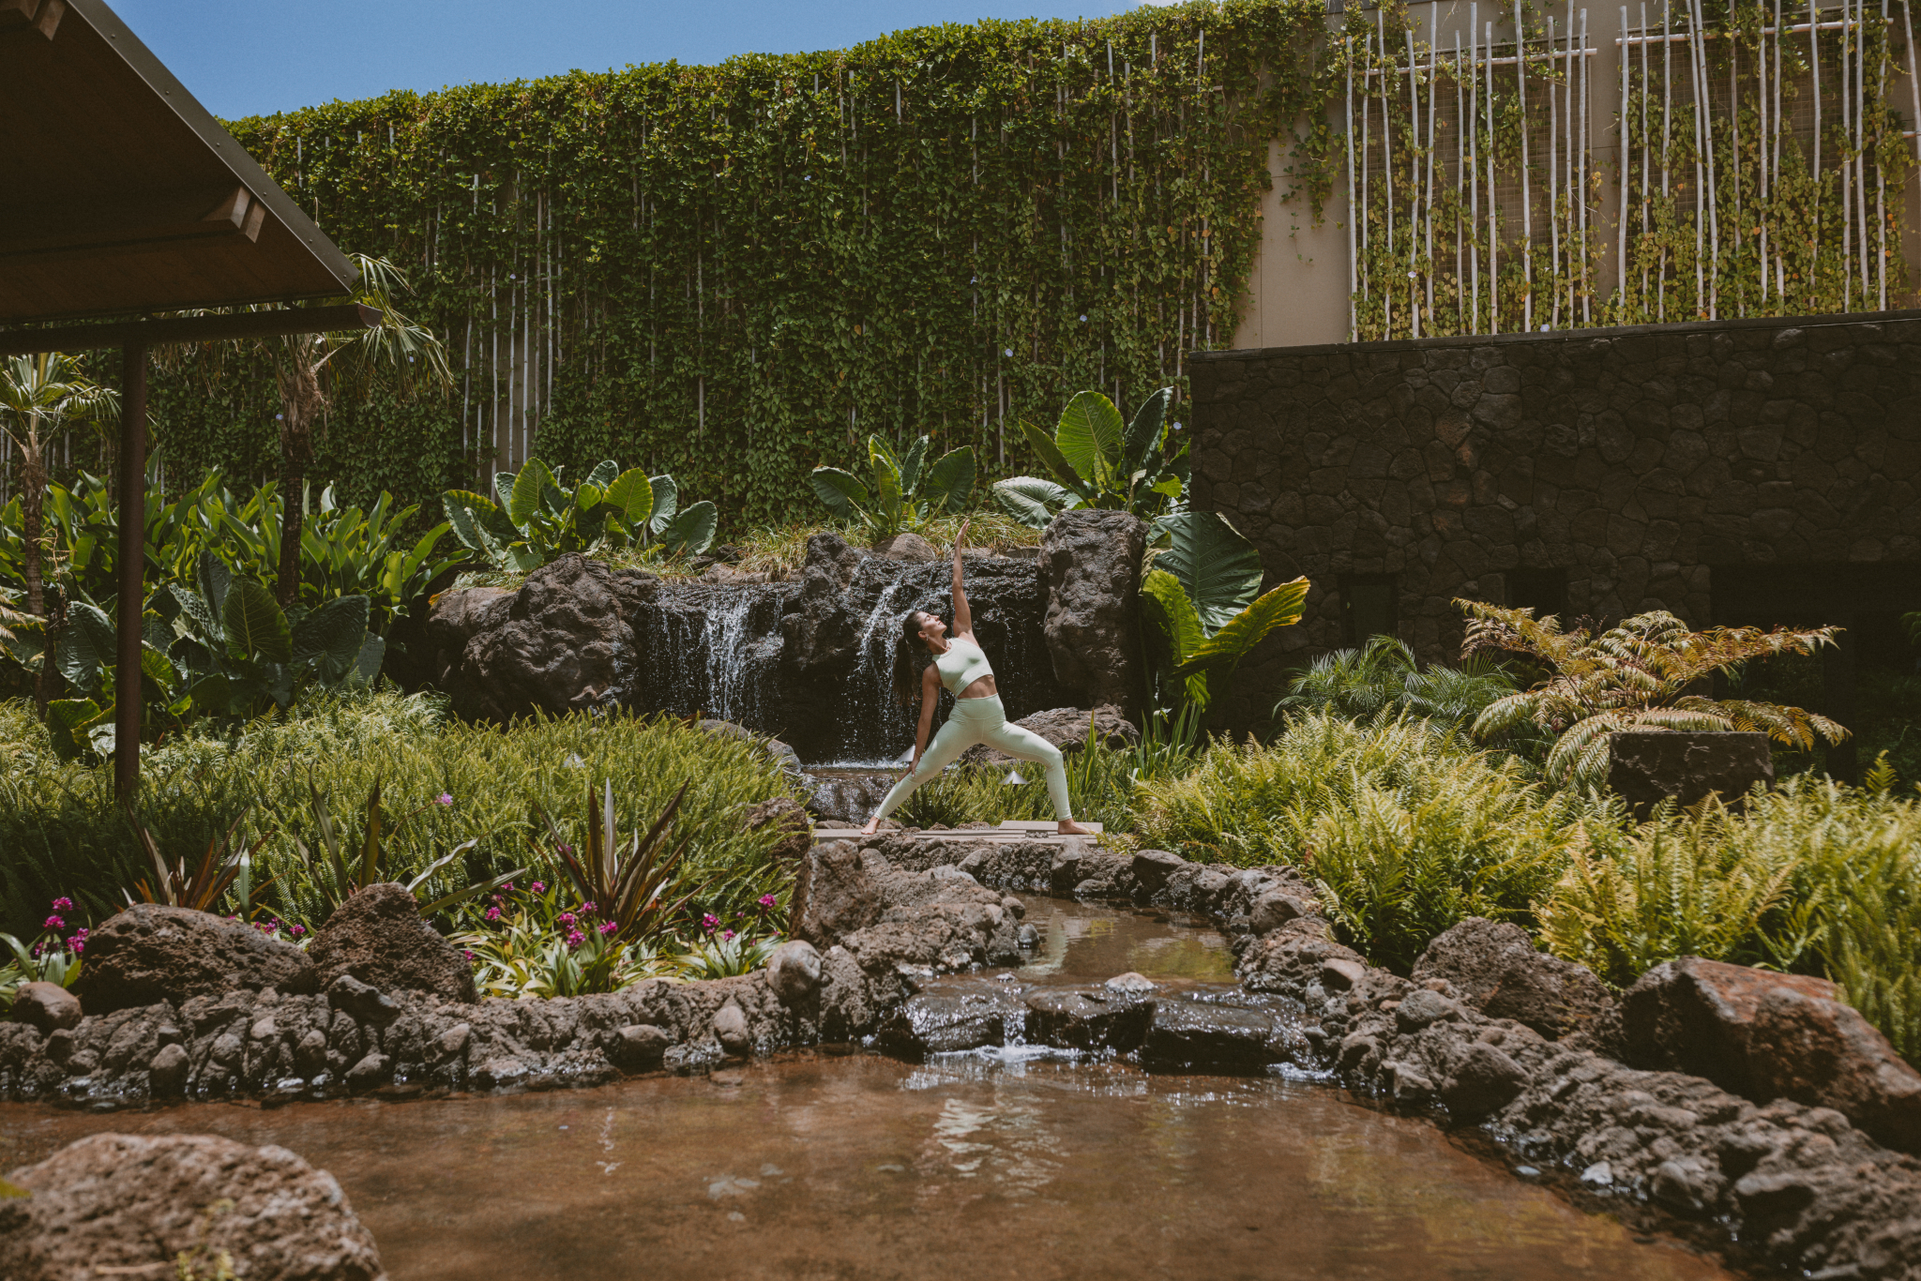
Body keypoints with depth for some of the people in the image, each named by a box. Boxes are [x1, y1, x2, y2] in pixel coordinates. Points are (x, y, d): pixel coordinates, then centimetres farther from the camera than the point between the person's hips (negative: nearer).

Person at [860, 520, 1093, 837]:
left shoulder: (962, 636, 14)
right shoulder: (932, 672, 4)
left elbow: (957, 589, 15)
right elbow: (925, 717, 4)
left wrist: (957, 548, 16)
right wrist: (917, 756, 1)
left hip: (997, 725, 4)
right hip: (962, 724, -4)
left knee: (1053, 757, -2)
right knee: (920, 774, -6)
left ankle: (1065, 822, 5)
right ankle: (877, 818, 10)